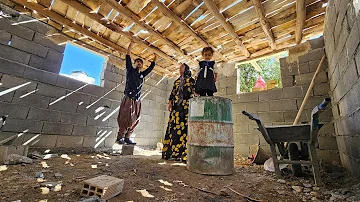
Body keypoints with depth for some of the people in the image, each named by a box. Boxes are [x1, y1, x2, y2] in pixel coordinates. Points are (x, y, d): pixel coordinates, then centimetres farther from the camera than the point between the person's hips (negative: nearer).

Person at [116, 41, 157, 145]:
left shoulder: (142, 74, 19)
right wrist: (131, 43, 3)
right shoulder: (130, 70, 8)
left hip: (137, 100, 5)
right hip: (128, 99, -5)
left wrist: (154, 59, 29)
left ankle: (127, 138, 9)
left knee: (134, 120, 2)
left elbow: (150, 68, 28)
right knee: (125, 118, -8)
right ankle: (120, 137, 1)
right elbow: (127, 57, 2)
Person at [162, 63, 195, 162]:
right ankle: (172, 152, 5)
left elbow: (193, 93, -1)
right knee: (174, 127, 0)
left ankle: (183, 153, -6)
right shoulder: (177, 81, 23)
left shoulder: (191, 80, 9)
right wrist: (170, 102, 3)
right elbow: (172, 93, 17)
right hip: (176, 107, 5)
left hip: (186, 107, -4)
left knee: (184, 128, -10)